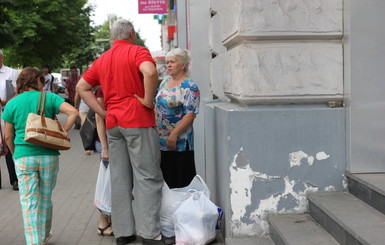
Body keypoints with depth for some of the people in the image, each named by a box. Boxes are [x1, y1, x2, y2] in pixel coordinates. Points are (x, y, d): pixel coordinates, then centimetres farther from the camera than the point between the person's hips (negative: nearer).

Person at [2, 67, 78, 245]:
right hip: (48, 156, 1)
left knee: (29, 202, 1)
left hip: (23, 157, 0)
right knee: (45, 199, 15)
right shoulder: (49, 98, 1)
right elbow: (73, 112, -13)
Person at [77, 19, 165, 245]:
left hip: (113, 123, 6)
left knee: (119, 177, 10)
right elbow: (150, 72, -26)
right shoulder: (137, 51, -5)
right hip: (138, 120, -6)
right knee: (147, 176, -2)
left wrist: (103, 112, 10)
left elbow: (82, 87, 16)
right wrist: (148, 100, -14)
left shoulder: (102, 59, 15)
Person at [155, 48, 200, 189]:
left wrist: (174, 134, -22)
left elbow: (191, 114, -17)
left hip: (179, 144, -7)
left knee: (180, 183, -3)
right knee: (164, 181, 11)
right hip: (160, 141, 7)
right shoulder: (164, 83, 14)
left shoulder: (189, 87, -10)